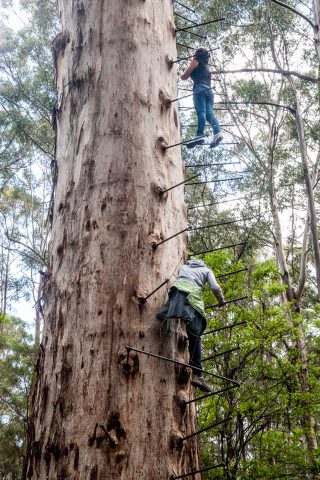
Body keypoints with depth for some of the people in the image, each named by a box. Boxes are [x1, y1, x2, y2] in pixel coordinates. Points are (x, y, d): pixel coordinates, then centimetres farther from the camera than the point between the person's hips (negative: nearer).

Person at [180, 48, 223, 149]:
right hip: (209, 90, 6)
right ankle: (217, 132, -32)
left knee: (201, 112, -21)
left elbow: (185, 77, 10)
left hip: (200, 89, -6)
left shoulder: (196, 61, 13)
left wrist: (181, 74, 32)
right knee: (209, 112, -9)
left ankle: (199, 135, -36)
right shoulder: (207, 66, 33)